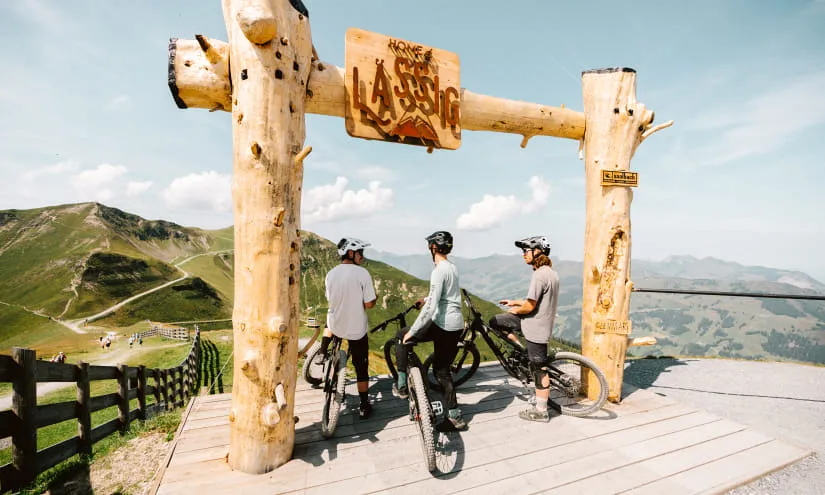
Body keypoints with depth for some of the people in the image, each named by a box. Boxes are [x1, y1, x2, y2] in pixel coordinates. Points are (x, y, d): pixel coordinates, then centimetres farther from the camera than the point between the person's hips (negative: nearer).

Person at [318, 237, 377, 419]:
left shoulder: (330, 274, -4)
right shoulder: (362, 273, -18)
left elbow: (330, 299, 8)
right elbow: (369, 304, -18)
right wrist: (373, 297, 4)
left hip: (336, 326, 4)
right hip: (357, 329, -4)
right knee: (361, 368, 11)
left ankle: (322, 354, 37)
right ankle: (364, 407, 21)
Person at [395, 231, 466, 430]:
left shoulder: (439, 270, -15)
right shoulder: (452, 267, 13)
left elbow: (431, 307, -21)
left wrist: (412, 331, -15)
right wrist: (426, 299, 46)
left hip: (442, 326, -9)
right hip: (457, 326, 9)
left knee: (402, 337, 11)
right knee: (442, 370, 18)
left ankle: (402, 386, 16)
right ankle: (455, 415, 20)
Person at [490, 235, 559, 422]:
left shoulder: (539, 275, -23)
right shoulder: (551, 272, 9)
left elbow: (530, 306, -23)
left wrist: (516, 310, -3)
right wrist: (515, 302, 16)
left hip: (536, 327, -10)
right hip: (538, 322, 10)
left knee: (539, 369, 4)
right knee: (495, 321, 9)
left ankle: (541, 411, 19)